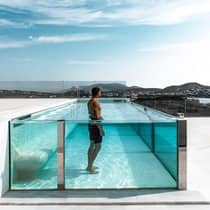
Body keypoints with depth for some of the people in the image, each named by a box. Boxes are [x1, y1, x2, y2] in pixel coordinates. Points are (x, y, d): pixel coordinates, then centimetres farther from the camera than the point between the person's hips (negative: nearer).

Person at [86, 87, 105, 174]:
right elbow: (97, 116, -21)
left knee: (92, 145, 16)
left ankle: (89, 165, 25)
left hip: (91, 124, 10)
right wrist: (101, 129, -18)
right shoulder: (95, 102, -18)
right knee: (98, 146, -3)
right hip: (96, 125, -10)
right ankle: (90, 167, 1)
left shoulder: (89, 101, 11)